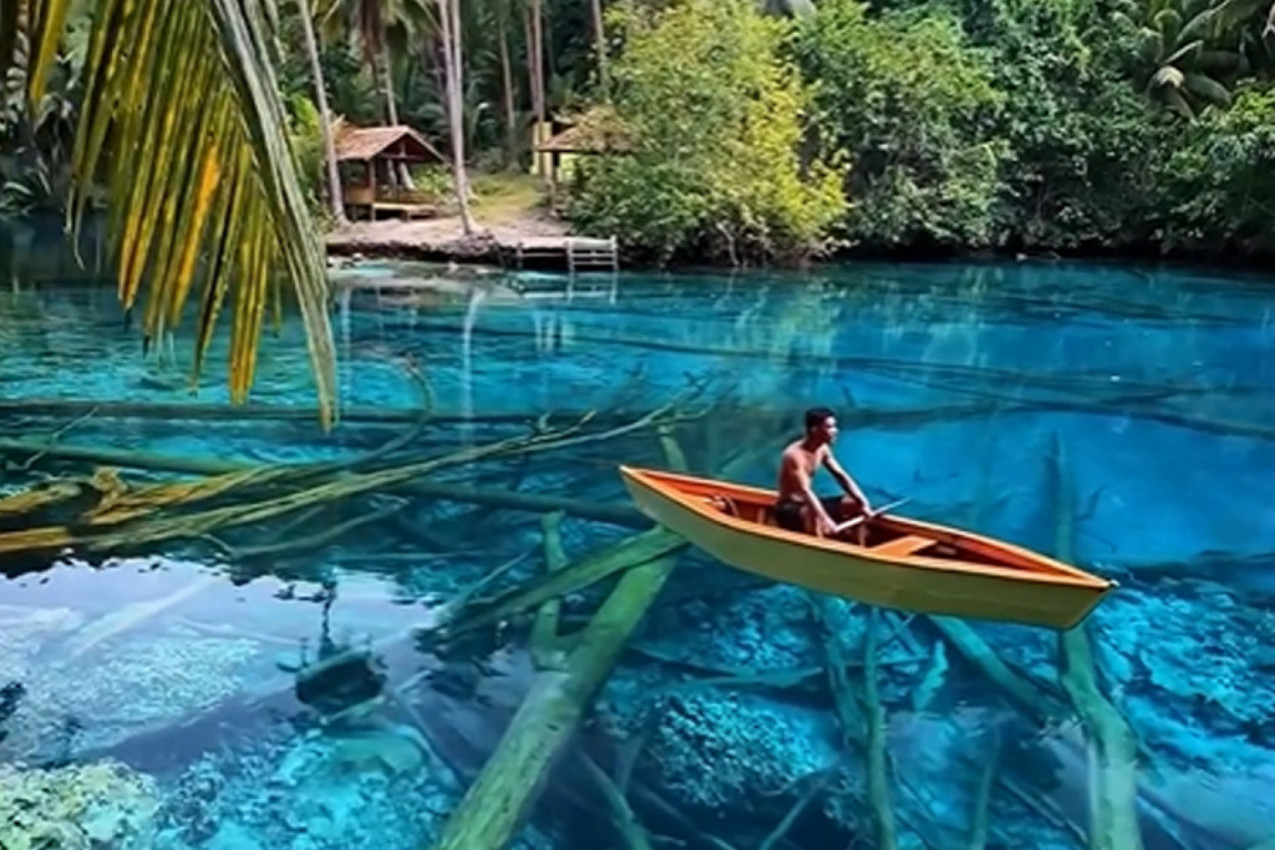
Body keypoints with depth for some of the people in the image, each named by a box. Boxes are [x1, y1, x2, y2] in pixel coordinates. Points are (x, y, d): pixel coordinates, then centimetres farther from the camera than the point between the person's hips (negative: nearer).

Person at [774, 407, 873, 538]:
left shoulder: (822, 449, 2)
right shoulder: (794, 455, -25)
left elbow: (841, 476, 4)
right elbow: (805, 491, -35)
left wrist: (863, 502, -8)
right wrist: (825, 519, -45)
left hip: (808, 503, 9)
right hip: (788, 509, -9)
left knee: (855, 504, 2)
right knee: (814, 516, -41)